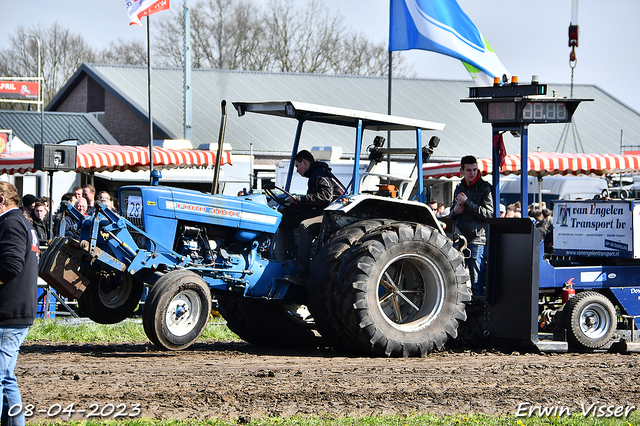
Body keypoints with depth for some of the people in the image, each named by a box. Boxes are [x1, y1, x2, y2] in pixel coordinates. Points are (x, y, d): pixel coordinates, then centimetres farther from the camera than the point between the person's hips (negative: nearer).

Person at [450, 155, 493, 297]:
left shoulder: (484, 188, -2)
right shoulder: (459, 189, 18)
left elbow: (488, 213, -13)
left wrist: (466, 203, -14)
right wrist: (455, 211, 3)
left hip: (477, 239, -7)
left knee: (477, 282, -6)